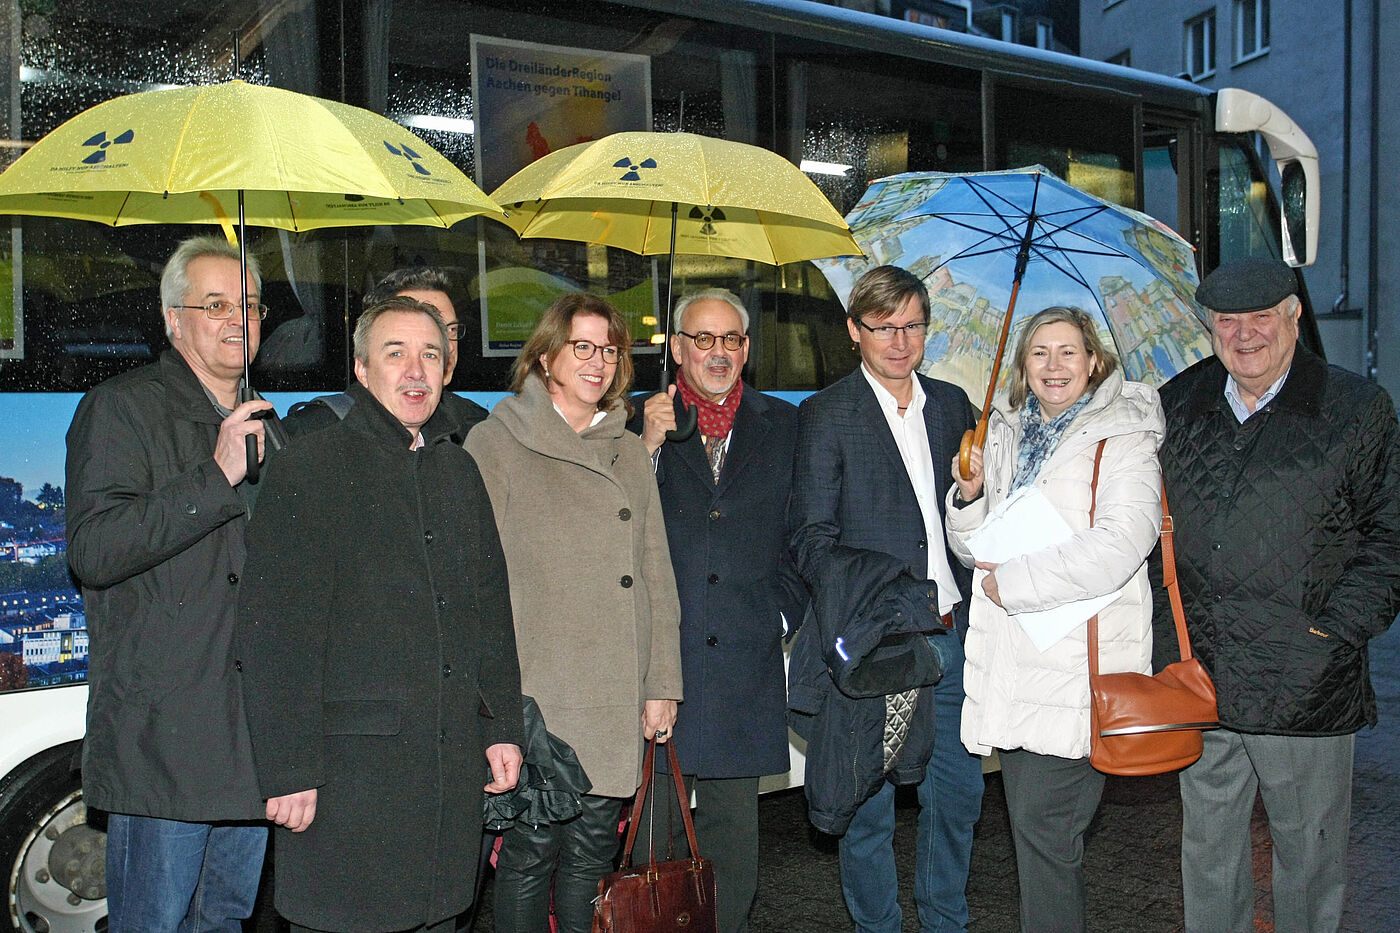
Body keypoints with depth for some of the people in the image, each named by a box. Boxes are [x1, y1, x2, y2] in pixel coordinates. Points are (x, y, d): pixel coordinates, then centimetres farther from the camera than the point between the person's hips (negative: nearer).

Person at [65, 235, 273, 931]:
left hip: (254, 729, 7)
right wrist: (217, 476, -22)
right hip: (162, 735, -6)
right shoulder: (120, 409, -3)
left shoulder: (261, 425, 19)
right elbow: (93, 550, -18)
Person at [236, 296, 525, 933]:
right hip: (348, 767, -5)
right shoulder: (309, 469, -4)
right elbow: (273, 635, -10)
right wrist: (287, 769, -14)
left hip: (454, 770, 6)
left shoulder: (460, 472, 14)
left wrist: (503, 728, 11)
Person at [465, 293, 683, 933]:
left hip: (617, 699, 4)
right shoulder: (495, 442, 1)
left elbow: (656, 574, 14)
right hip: (534, 694, -4)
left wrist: (662, 684, 9)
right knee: (532, 848, 0)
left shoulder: (630, 452, 16)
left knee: (593, 855, 10)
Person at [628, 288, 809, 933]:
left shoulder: (782, 425, 9)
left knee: (733, 817, 11)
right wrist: (648, 447, -15)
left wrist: (784, 612, 3)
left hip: (745, 659, 1)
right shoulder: (639, 421, 4)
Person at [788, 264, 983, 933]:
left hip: (953, 634, 5)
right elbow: (812, 540, -9)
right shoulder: (826, 415, -4)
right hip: (875, 645, -5)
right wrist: (881, 608, -19)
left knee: (958, 792, 14)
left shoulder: (951, 405, 12)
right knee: (867, 808, 7)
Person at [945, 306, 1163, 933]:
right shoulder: (1003, 435, 13)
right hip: (1009, 662, 6)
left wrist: (1011, 582, -15)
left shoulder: (1121, 438, -5)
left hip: (1077, 663, -6)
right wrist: (970, 496, -2)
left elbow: (1118, 546, -20)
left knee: (1042, 824, -4)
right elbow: (974, 550, 19)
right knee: (1027, 822, 14)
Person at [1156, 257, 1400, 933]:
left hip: (1306, 689, -3)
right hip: (1197, 679, 3)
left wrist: (1338, 626, -10)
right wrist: (1153, 619, 5)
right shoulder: (1176, 405, 6)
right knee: (1207, 851, 17)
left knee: (1309, 855, 13)